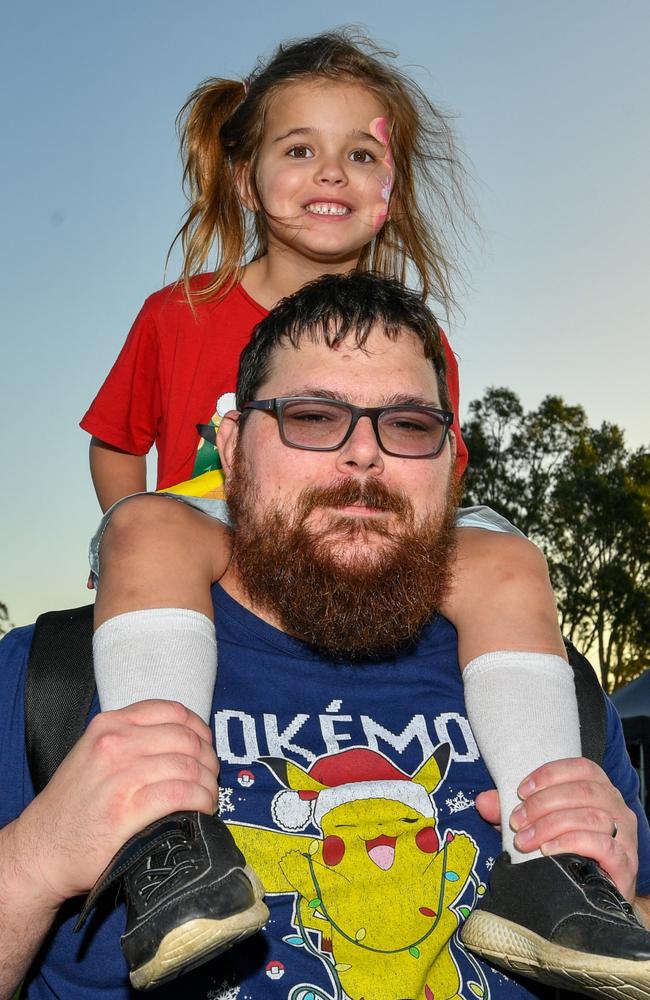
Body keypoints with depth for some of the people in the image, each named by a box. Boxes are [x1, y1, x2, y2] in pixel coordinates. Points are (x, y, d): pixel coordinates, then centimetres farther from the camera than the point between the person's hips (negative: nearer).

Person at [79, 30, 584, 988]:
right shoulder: (180, 315, 5)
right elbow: (115, 448, 14)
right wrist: (146, 553, 1)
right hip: (212, 566, -1)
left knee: (504, 559, -22)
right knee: (150, 529, -34)